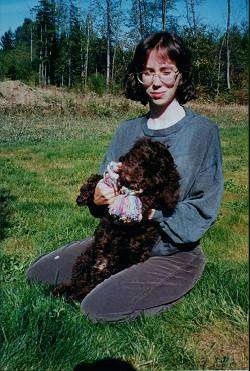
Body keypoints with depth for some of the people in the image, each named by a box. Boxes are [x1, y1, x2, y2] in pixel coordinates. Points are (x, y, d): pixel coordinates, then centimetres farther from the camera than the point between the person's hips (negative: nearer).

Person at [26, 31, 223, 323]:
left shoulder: (202, 131, -8)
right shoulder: (127, 130, 7)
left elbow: (204, 209, -11)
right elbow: (104, 184, 7)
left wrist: (153, 212, -26)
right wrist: (97, 197, -18)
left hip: (173, 252, -5)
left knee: (96, 309, -22)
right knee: (37, 274, 0)